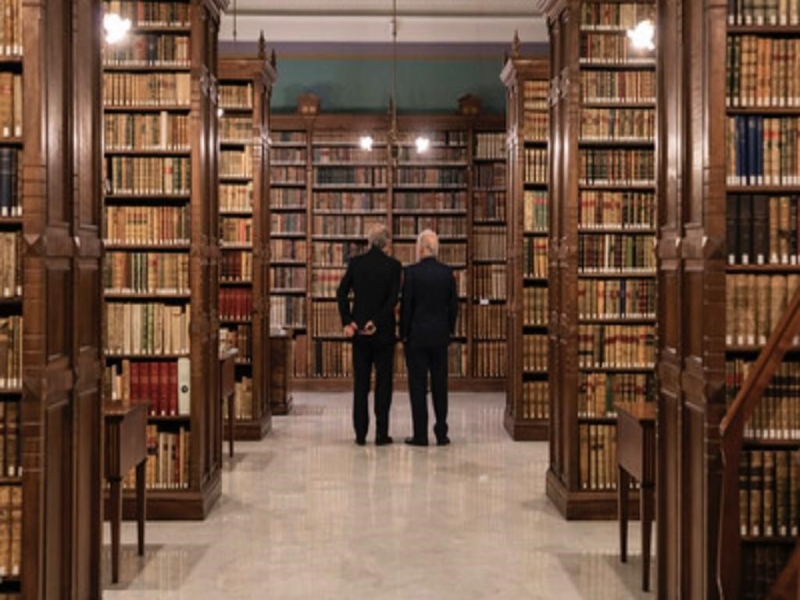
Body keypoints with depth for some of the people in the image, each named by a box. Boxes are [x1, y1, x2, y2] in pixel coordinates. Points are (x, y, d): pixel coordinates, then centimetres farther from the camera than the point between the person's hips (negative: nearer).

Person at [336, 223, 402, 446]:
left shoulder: (355, 262, 1)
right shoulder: (393, 265, -5)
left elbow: (341, 293, -5)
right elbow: (393, 299, -14)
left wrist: (347, 322, -4)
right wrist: (376, 322, -13)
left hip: (359, 330, 2)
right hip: (383, 331, -2)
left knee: (360, 383, 9)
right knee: (383, 381, 6)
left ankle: (360, 434, 10)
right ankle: (381, 434, 6)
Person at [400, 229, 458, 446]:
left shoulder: (412, 272, -11)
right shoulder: (447, 272, 0)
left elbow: (406, 305, -9)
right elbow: (454, 305, 5)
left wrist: (404, 333, 0)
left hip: (417, 335, -3)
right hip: (440, 335, 4)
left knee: (418, 385, 2)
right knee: (440, 385, 9)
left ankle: (420, 435, 4)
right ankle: (441, 434, 12)